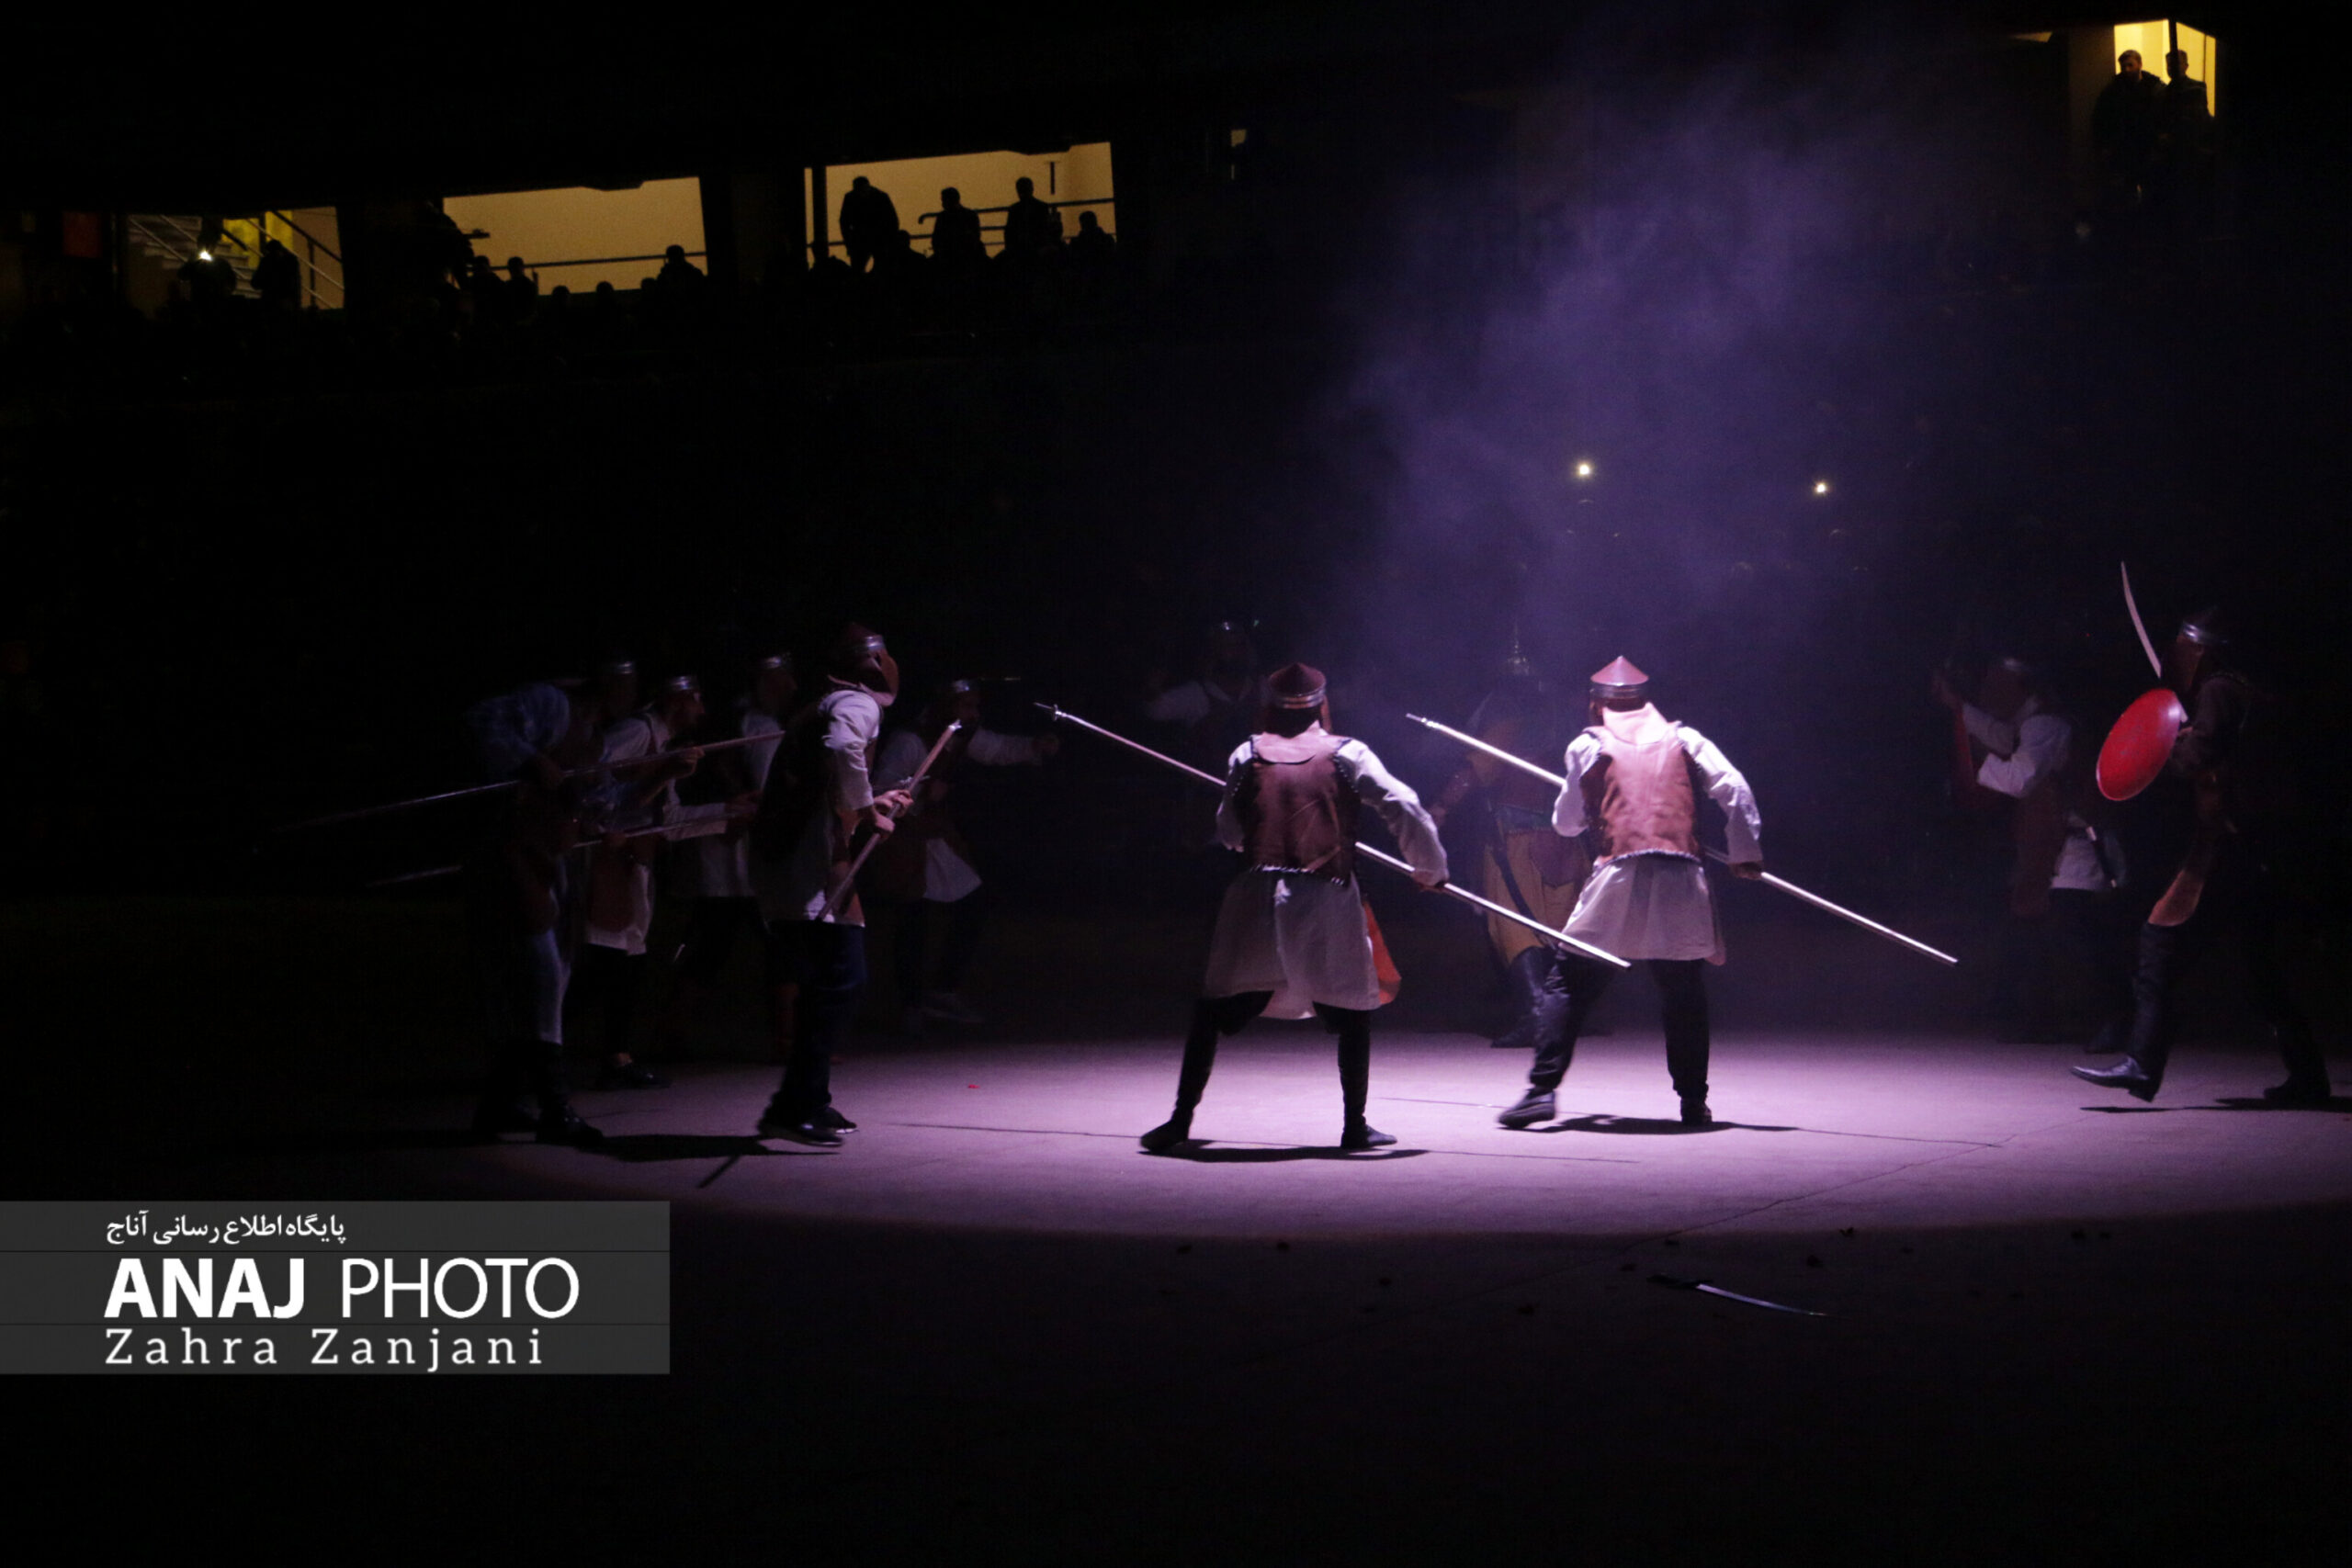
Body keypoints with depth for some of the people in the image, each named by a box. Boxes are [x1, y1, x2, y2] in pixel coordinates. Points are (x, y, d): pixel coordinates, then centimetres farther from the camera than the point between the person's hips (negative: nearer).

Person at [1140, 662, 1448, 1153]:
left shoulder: (1247, 754, 9)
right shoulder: (1346, 754, 5)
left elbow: (1228, 832, 11)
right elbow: (1403, 808, -2)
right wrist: (1430, 868, 10)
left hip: (1256, 895, 1)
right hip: (1327, 898, -1)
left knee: (1213, 1010, 9)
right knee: (1352, 1012, 14)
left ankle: (1180, 1120, 4)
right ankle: (1355, 1125, 12)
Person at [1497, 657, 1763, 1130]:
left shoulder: (1588, 745, 12)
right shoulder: (1683, 738, 16)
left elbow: (1565, 823, 16)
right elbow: (1734, 789, 5)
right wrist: (1745, 852, 10)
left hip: (1618, 878, -2)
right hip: (1682, 879, 2)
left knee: (1570, 985, 3)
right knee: (1684, 995, 11)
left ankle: (1542, 1088, -7)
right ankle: (1693, 1101, 11)